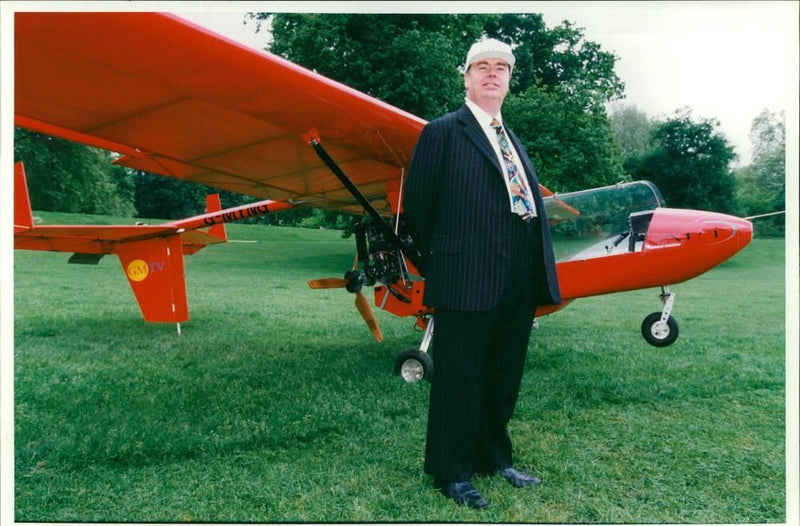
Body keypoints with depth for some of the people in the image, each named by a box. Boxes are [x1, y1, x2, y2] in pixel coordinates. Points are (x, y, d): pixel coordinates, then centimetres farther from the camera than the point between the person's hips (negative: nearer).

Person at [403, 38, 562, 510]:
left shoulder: (515, 141, 20)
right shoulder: (443, 132, -2)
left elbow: (532, 208, 18)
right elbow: (417, 205, -2)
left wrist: (540, 274, 11)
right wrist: (440, 260, 5)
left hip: (520, 285, 7)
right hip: (467, 281, -7)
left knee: (504, 377, 17)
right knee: (460, 378, 3)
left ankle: (495, 458, 35)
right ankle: (452, 473, 20)